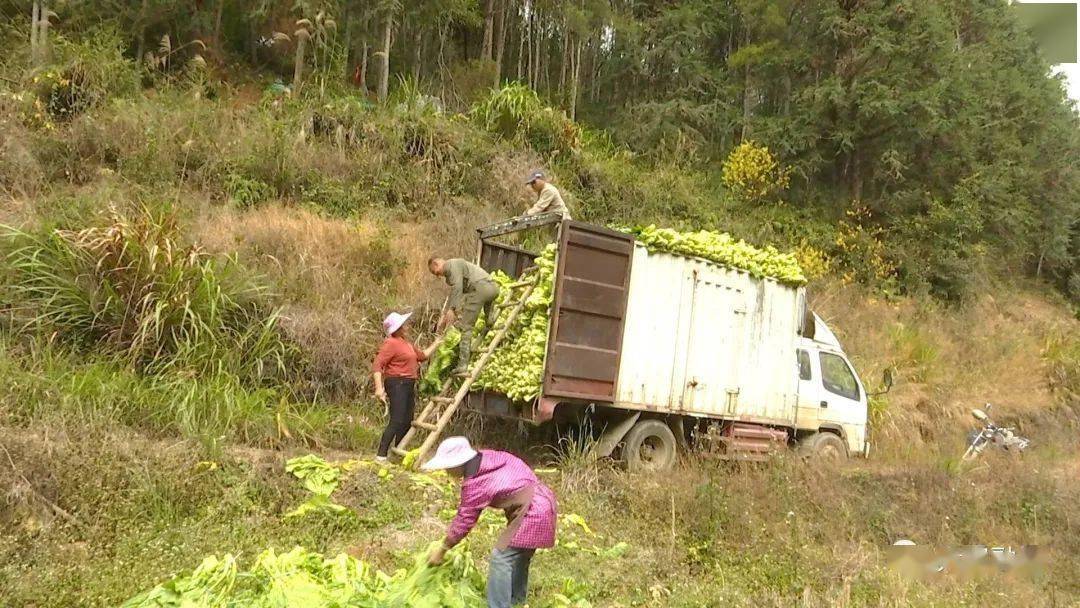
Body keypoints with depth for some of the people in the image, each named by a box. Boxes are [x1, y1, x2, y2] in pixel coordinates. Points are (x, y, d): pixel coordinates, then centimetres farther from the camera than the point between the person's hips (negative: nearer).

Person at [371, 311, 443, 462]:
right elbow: (377, 365, -19)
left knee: (407, 422, 10)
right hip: (397, 384, -10)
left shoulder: (407, 343, 19)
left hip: (408, 385, 10)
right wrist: (379, 387, -27)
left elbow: (422, 355, 35)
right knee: (397, 421, -16)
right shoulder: (391, 343, -11)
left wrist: (436, 344, 36)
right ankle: (381, 455, -15)